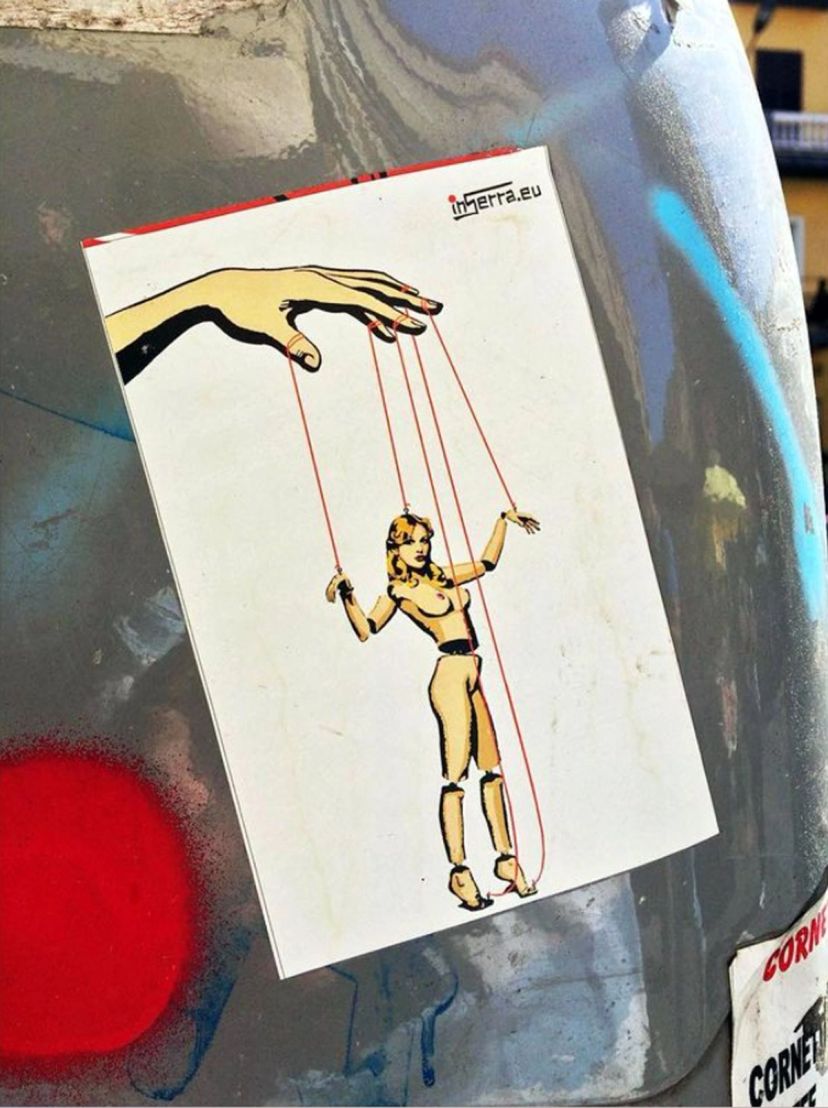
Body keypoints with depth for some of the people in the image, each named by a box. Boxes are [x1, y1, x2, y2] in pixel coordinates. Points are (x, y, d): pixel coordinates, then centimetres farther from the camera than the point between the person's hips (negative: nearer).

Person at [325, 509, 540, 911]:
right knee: (455, 777, -8)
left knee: (492, 771, 10)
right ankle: (459, 872, -6)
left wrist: (504, 520, 31)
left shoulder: (444, 577, 17)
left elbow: (487, 562, 29)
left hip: (471, 680, 8)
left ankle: (506, 858, 18)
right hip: (451, 676, -8)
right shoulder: (399, 591, -1)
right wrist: (347, 596, -23)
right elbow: (366, 630, -11)